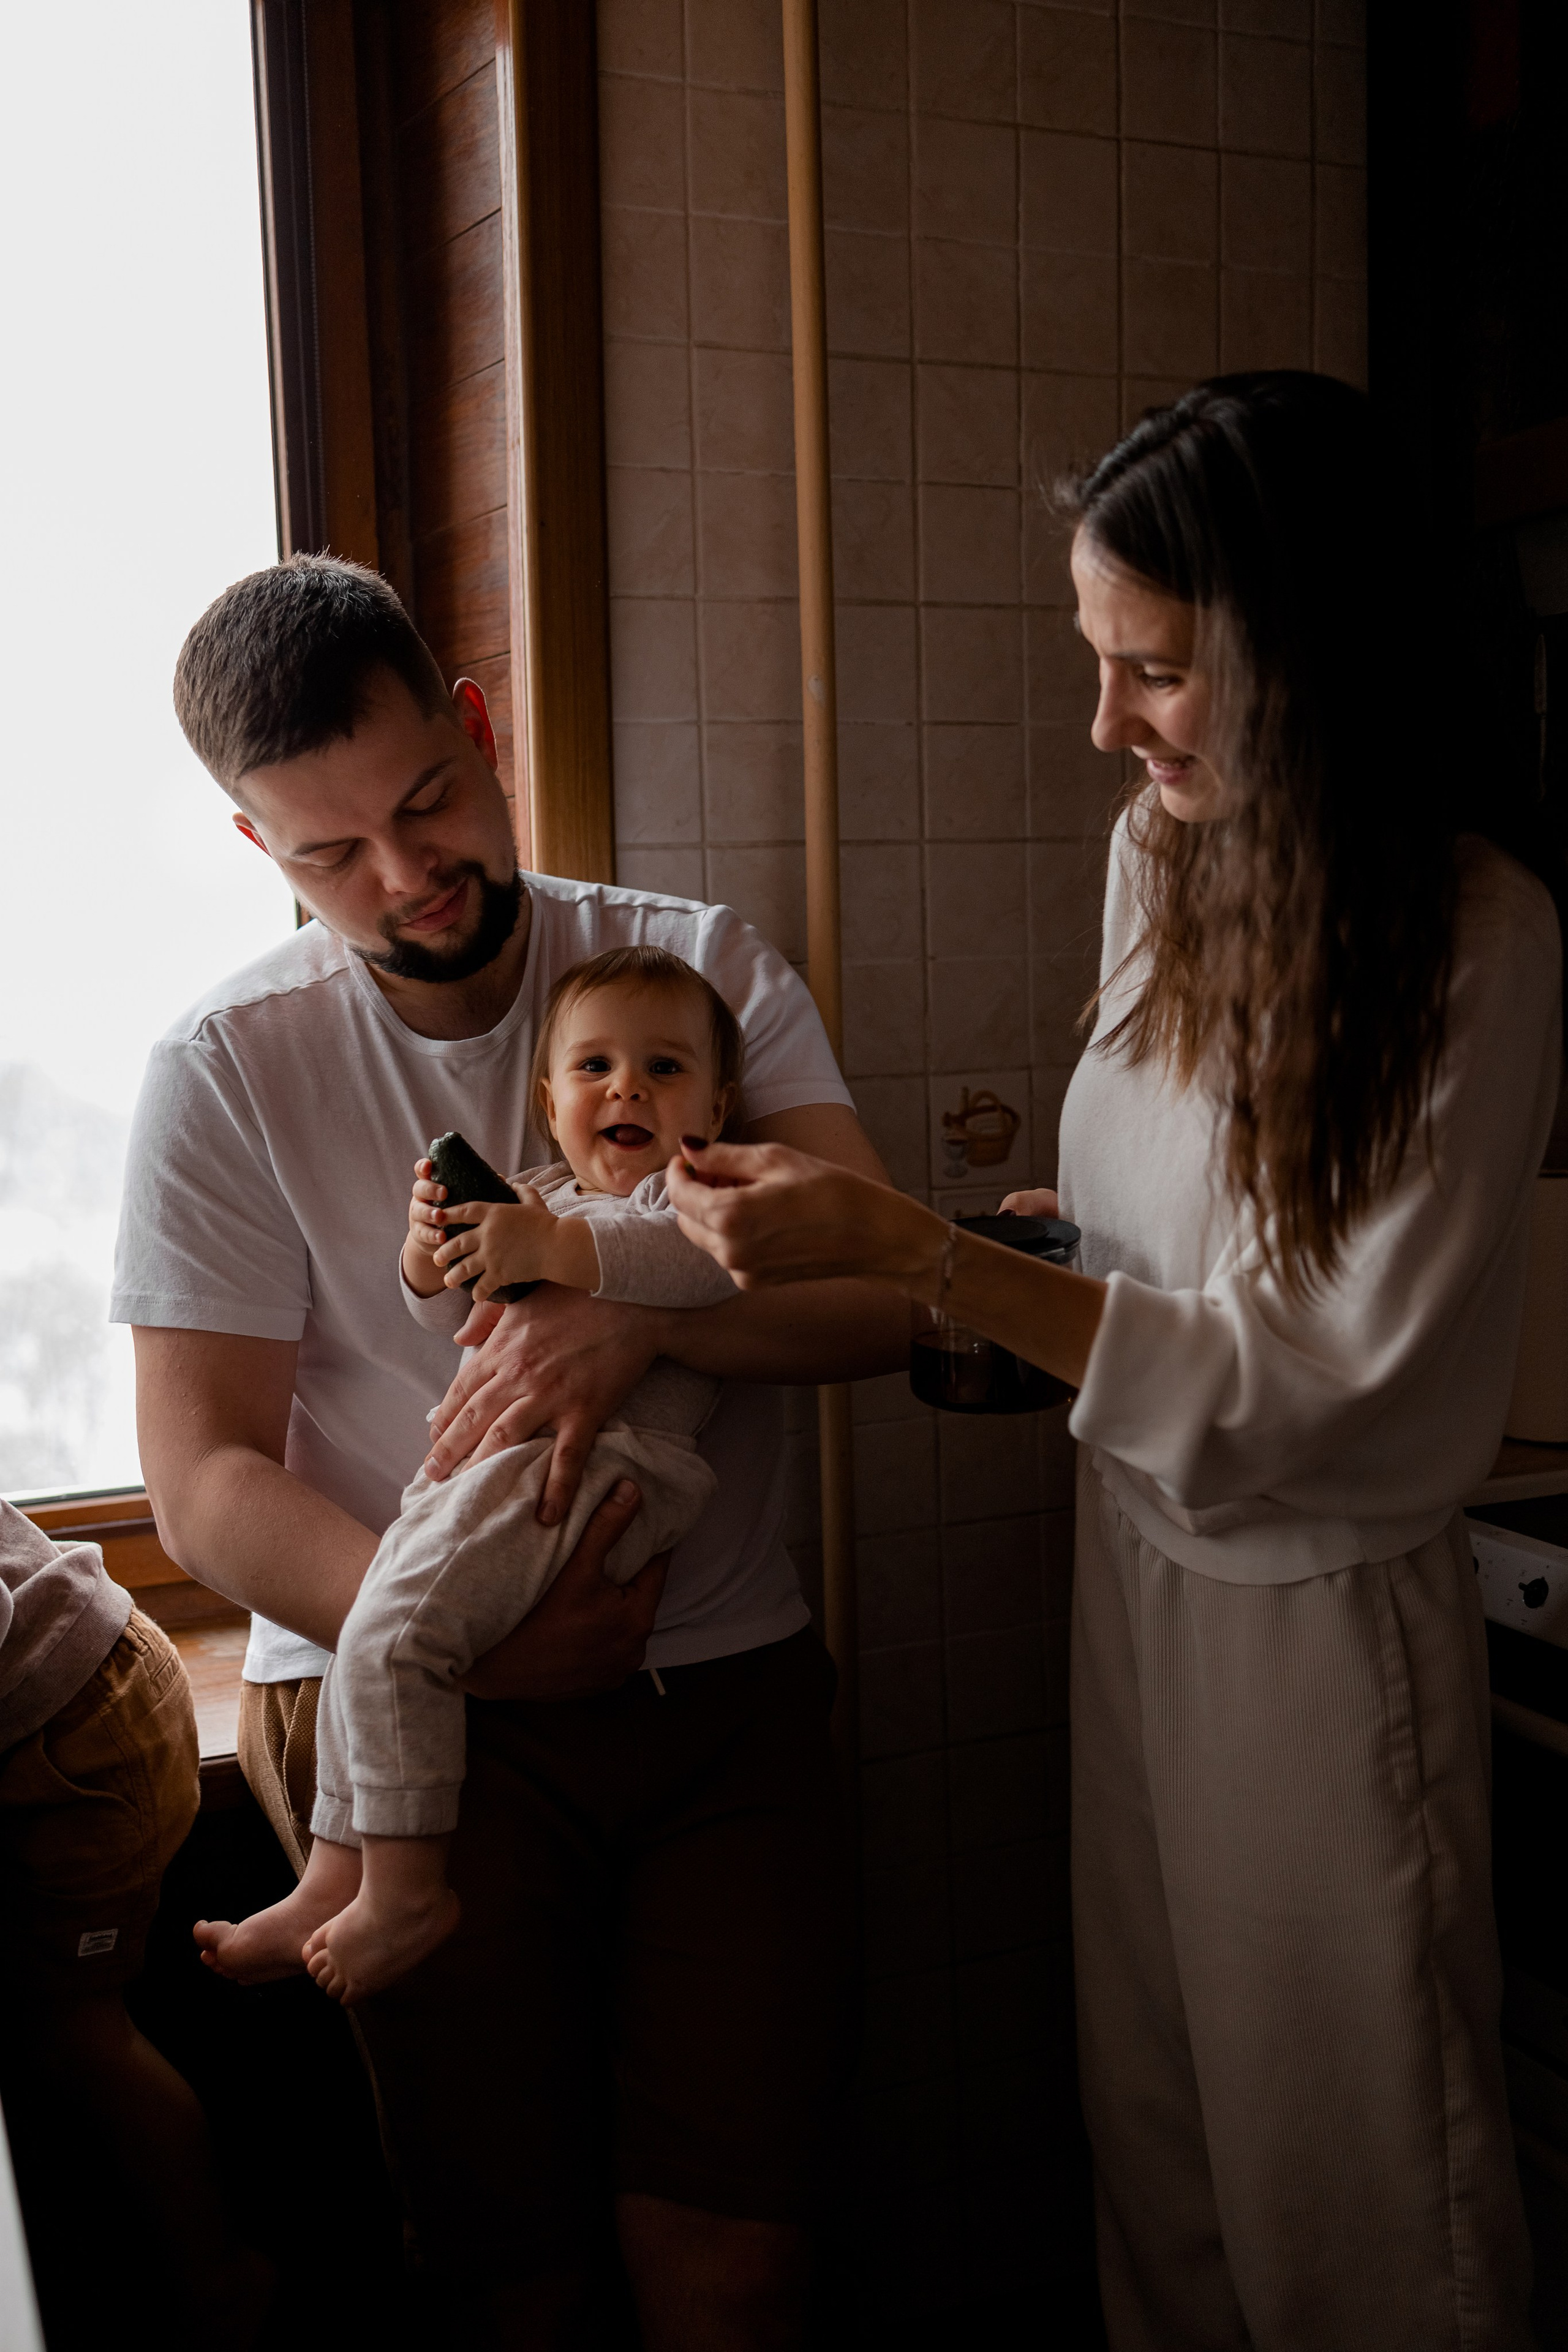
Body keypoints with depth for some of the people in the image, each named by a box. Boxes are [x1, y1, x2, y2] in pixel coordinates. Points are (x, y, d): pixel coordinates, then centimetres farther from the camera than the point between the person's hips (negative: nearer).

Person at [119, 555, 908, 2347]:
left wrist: (637, 1317, -25)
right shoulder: (228, 1070, -3)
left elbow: (880, 1291, -6)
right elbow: (203, 1485, -5)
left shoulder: (707, 971, 2)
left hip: (725, 1689, 2)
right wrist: (463, 1639, -20)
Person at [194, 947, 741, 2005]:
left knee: (393, 1632, -20)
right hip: (481, 1461, 9)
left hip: (600, 1463, -9)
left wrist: (553, 1251, -28)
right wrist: (434, 1252, -1)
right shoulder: (534, 1195, 26)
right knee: (365, 1637, 11)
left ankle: (408, 1890, -7)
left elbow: (700, 1255, -19)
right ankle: (335, 1881, 22)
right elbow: (449, 1314, 22)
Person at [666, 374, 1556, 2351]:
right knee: (1148, 2117, 21)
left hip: (1317, 1611, -6)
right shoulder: (1160, 847, -1)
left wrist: (908, 1253, -25)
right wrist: (1055, 1272, -3)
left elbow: (1299, 1384, -22)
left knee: (1346, 2181, 14)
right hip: (1137, 1556, 6)